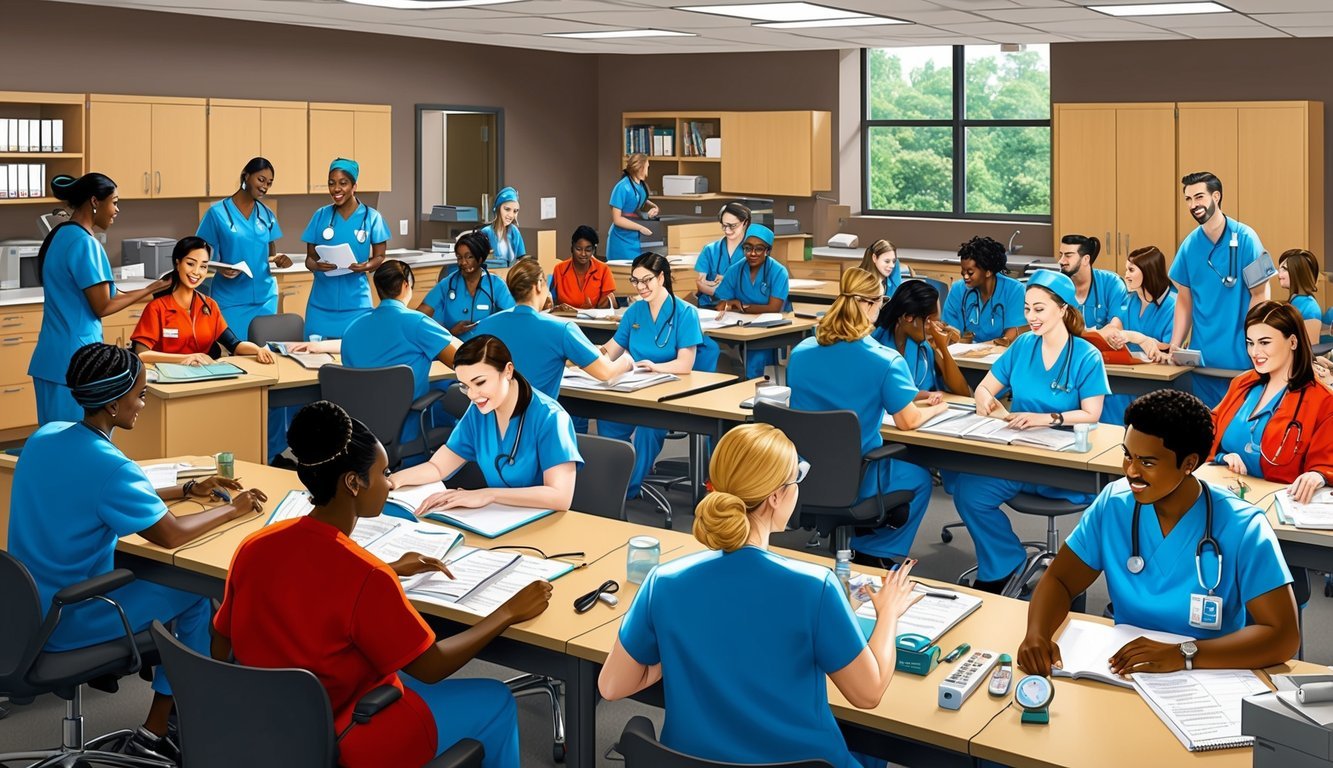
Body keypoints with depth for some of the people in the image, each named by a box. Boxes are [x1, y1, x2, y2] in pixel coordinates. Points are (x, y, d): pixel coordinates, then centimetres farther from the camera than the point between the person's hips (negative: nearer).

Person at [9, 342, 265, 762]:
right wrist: (233, 509, -3)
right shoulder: (108, 465, -27)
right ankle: (153, 735, 13)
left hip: (29, 605, 8)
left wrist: (187, 491, 13)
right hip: (66, 622, -8)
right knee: (195, 595, 6)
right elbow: (172, 535, -18)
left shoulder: (45, 435, -1)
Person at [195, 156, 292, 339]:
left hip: (264, 296, 4)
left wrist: (277, 259, -8)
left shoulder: (267, 214, 9)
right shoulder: (218, 212, -4)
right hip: (231, 299, -4)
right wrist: (220, 268, -22)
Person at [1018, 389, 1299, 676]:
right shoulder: (1114, 504, -4)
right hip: (1125, 671, 3)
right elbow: (1059, 580, 0)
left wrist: (1183, 654, -29)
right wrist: (1037, 633, -21)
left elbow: (1284, 636, -17)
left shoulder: (1242, 529, -14)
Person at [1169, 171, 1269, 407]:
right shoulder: (1190, 244, 4)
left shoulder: (1244, 238, -8)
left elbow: (1260, 294, -7)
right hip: (1202, 355, 4)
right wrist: (1175, 345, 1)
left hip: (1240, 355, -4)